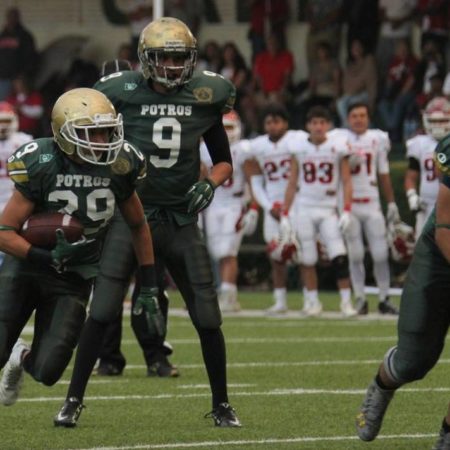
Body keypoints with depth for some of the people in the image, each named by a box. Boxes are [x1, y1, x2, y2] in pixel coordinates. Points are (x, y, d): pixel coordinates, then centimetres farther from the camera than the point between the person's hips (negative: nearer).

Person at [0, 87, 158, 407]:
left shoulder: (119, 168, -9)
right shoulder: (41, 166, -18)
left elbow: (138, 227, 8)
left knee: (47, 372, -10)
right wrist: (47, 259, -30)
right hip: (26, 265, -2)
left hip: (73, 281, 2)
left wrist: (149, 288, 8)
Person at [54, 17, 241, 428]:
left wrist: (209, 183, -6)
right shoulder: (124, 93, -6)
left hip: (181, 220, 2)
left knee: (208, 319, 1)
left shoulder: (204, 97, 2)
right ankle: (74, 400, 4)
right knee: (102, 313, -8)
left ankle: (222, 405, 16)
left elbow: (224, 162, 13)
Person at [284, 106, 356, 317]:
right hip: (304, 209, 1)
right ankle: (312, 301, 16)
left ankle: (346, 301, -6)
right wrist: (285, 214, 7)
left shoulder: (338, 146, 0)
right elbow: (292, 183, 9)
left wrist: (346, 211, -8)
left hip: (328, 210, -1)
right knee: (307, 258, 4)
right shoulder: (299, 147, 3)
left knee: (339, 256, -12)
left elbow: (346, 181, 2)